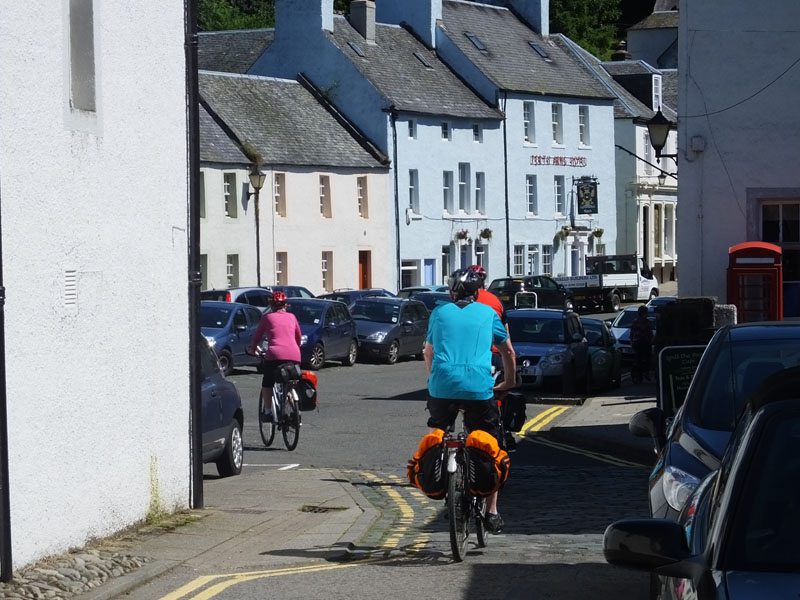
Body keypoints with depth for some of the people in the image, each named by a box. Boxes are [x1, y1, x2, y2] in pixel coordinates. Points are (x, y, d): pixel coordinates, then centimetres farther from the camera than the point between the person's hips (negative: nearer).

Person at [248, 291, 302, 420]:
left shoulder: (267, 317, 11)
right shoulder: (291, 317, 18)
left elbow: (257, 336, 19)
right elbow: (299, 337, 28)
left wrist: (253, 349, 36)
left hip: (275, 355, -2)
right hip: (294, 355, 2)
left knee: (267, 384, 15)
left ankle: (268, 411, 7)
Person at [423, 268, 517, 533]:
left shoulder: (439, 313, 19)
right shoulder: (488, 313, 17)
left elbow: (428, 352, 32)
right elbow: (508, 352, 26)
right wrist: (510, 381, 42)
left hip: (442, 385, 1)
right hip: (479, 389, -1)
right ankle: (491, 512, 4)